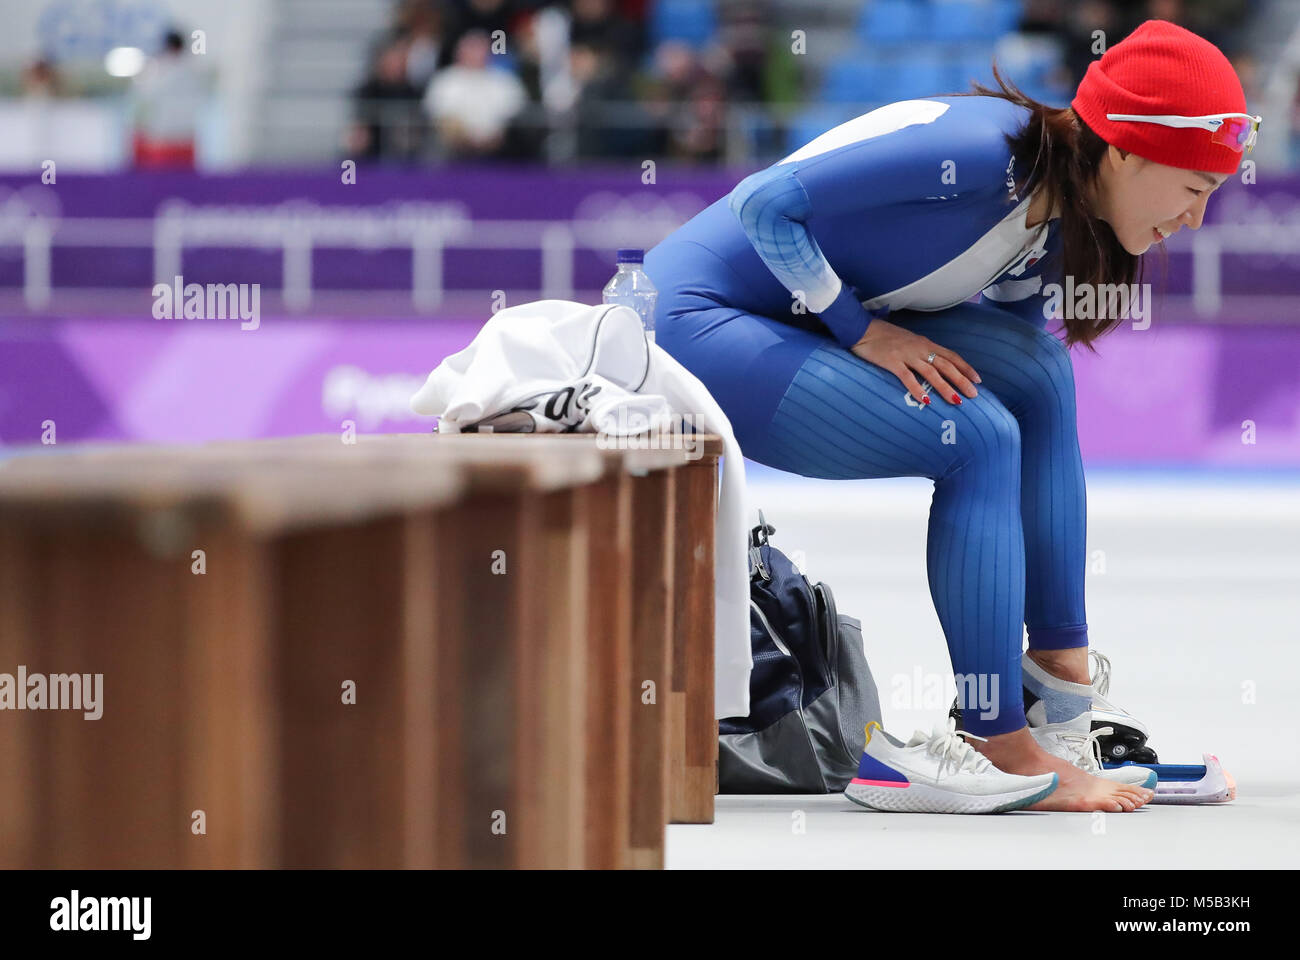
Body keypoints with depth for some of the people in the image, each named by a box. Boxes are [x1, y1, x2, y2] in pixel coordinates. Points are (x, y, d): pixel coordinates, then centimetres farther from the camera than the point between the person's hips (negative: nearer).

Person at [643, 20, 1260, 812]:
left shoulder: (1051, 237, 4)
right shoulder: (977, 154, -25)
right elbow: (766, 205, -25)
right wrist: (861, 329, -17)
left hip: (798, 318, 9)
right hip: (693, 321, -9)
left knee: (1035, 368, -4)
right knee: (976, 440, -19)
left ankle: (1060, 672, -3)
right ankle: (1004, 747, -14)